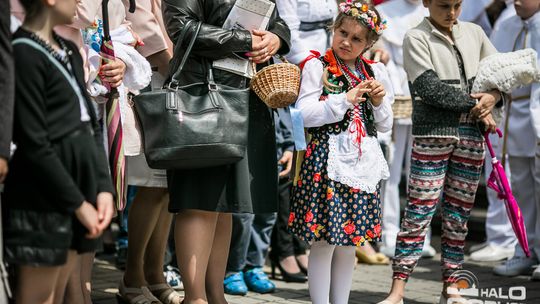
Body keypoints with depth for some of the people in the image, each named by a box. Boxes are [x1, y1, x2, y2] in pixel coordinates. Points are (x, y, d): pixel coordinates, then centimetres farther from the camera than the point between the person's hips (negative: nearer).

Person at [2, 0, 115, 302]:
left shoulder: (70, 51, 14)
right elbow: (33, 144, -16)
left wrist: (103, 187, 2)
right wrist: (78, 203, -13)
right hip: (43, 200, -8)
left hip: (80, 187, 8)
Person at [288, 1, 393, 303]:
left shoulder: (375, 72, 11)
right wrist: (347, 99, -14)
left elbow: (385, 125, 16)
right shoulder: (317, 66, -3)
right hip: (327, 159, -5)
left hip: (364, 162, 5)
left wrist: (379, 103, -4)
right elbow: (305, 115, -11)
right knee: (325, 241, -5)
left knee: (350, 242, 10)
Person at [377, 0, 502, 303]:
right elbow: (431, 88, -13)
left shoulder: (474, 33, 13)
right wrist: (474, 103, -9)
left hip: (471, 134, 5)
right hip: (433, 133, -5)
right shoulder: (417, 38, -3)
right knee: (419, 212, -8)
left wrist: (494, 96, 0)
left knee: (459, 215, 8)